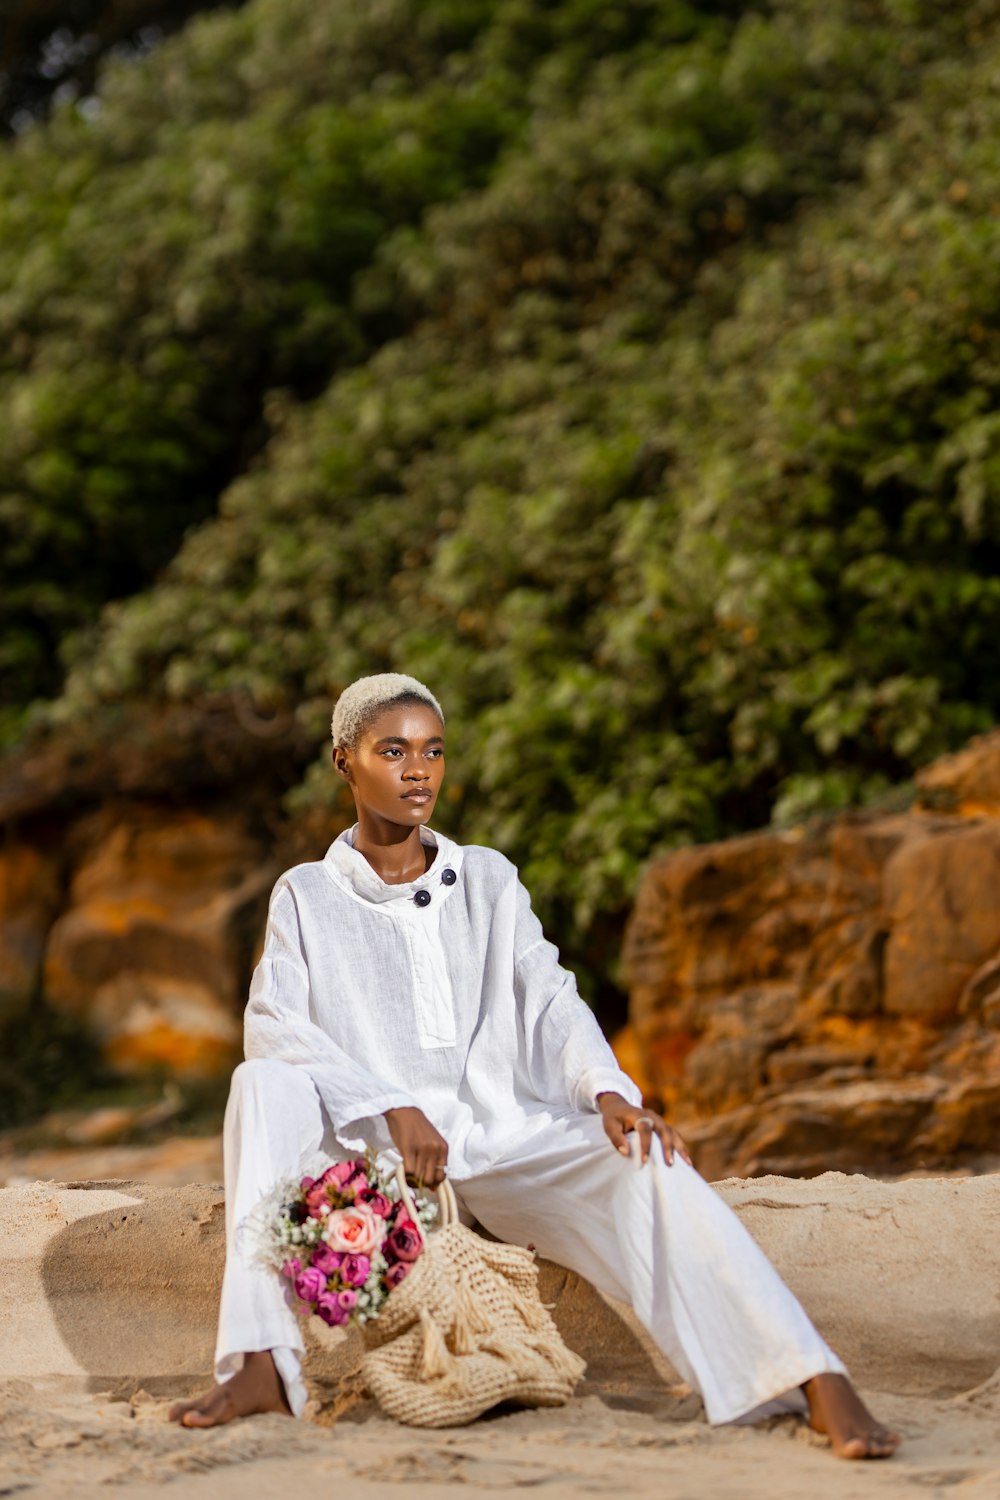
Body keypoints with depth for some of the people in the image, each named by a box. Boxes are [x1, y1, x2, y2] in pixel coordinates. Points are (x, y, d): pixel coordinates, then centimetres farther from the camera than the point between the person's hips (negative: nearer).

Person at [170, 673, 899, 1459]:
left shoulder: (489, 879, 17)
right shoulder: (307, 894, 10)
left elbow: (550, 1001, 4)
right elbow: (272, 1028, -5)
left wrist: (610, 1091, -17)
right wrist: (392, 1110, -20)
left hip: (503, 1137, 1)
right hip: (372, 1150, -1)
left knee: (645, 1165, -27)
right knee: (263, 1085, -30)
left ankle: (817, 1384, -39)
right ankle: (263, 1365, -35)